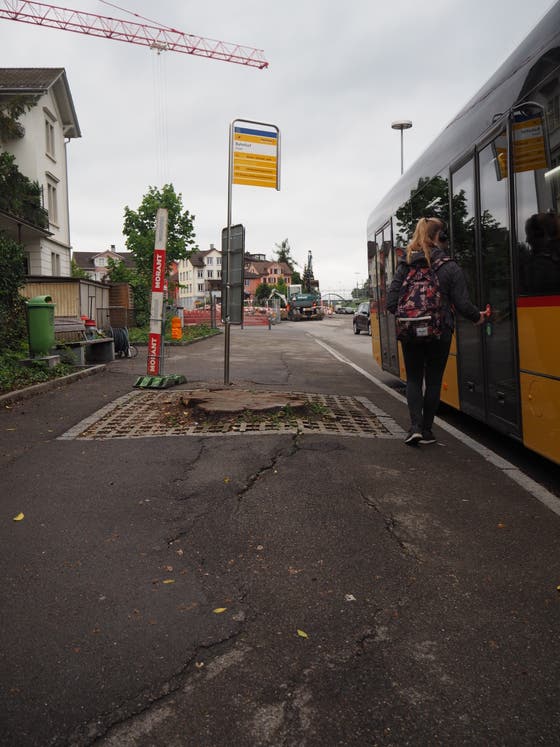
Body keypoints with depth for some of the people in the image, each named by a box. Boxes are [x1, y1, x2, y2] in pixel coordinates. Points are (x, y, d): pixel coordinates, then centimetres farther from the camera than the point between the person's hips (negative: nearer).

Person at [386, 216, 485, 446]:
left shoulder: (405, 266, 0)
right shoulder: (450, 268, -7)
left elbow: (391, 302, -3)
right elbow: (463, 304, -7)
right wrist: (478, 317, 13)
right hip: (439, 333, -1)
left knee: (413, 379, 13)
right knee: (433, 381, 10)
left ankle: (415, 426, -1)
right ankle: (426, 430, 17)